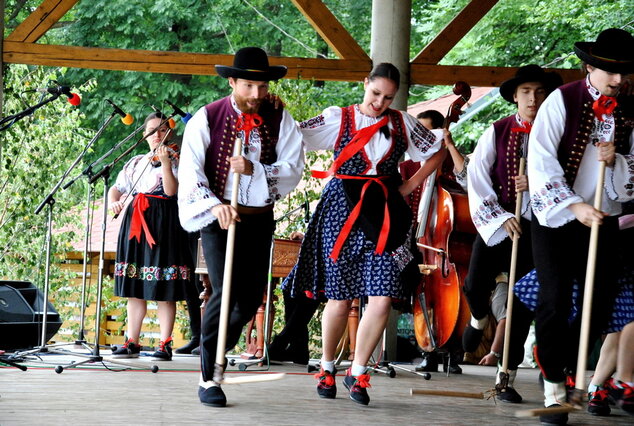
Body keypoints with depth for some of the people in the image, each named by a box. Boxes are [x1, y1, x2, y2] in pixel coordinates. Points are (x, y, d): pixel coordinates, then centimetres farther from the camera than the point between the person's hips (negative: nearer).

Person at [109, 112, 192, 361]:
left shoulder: (176, 159, 1)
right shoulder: (135, 163, 17)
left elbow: (171, 190, -13)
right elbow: (116, 188, 17)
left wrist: (165, 162, -25)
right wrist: (113, 202, -5)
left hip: (163, 226, -5)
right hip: (135, 222, 5)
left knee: (163, 289, -6)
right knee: (134, 288, 6)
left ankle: (165, 345, -4)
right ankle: (132, 343, 10)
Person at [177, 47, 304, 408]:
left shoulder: (280, 120, 1)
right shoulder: (207, 119, -5)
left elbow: (293, 170, -7)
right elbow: (191, 171, -12)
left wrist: (254, 169, -23)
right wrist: (215, 205, -27)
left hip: (260, 219, 4)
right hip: (217, 216, -3)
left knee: (252, 297, 6)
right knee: (225, 293, -15)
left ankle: (216, 353, 32)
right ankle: (209, 378, -6)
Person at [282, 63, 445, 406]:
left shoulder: (401, 123, 8)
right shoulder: (338, 118, 0)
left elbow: (436, 151, 16)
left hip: (382, 215, 2)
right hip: (343, 211, -2)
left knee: (382, 299, -10)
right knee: (340, 299, 3)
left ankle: (357, 372, 4)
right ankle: (327, 367, 24)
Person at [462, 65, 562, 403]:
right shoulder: (497, 132, 3)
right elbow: (477, 177, 0)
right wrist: (499, 217, -8)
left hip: (535, 226, 0)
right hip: (495, 222, 1)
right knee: (475, 285, -12)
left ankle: (507, 378, 4)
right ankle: (479, 320, 28)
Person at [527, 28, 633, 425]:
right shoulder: (563, 101, -6)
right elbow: (541, 161, -13)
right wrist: (574, 206, -20)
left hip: (602, 219, 4)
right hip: (556, 217, -4)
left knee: (601, 306, 3)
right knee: (555, 302, -7)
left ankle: (557, 359, 26)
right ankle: (554, 388, 3)